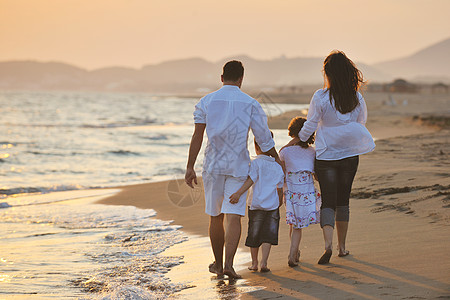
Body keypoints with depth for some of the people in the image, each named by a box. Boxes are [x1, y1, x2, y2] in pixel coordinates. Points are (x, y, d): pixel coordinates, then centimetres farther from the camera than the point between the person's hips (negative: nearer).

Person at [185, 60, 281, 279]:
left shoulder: (206, 102, 0)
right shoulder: (250, 104, -2)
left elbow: (197, 137, -4)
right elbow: (264, 138, -1)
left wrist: (190, 168, -3)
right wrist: (276, 158, 15)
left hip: (213, 166, 2)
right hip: (238, 166, -1)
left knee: (215, 216, 13)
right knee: (233, 216, -4)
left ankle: (218, 264, 24)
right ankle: (228, 263, -18)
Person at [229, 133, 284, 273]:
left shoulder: (255, 163, -8)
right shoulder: (277, 167, 5)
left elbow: (251, 179, -24)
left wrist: (239, 193, -32)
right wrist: (280, 200, 33)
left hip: (256, 205, -2)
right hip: (272, 205, 2)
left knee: (254, 235, 12)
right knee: (267, 235, 3)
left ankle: (254, 262, 23)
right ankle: (264, 262, -9)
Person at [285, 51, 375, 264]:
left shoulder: (320, 97, -14)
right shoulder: (357, 98, -3)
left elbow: (310, 125, -10)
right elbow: (361, 125, 7)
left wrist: (296, 141, 7)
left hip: (326, 155, -3)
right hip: (350, 155, 3)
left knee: (328, 201, -1)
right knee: (343, 201, 15)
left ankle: (328, 244, -21)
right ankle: (342, 246, 21)